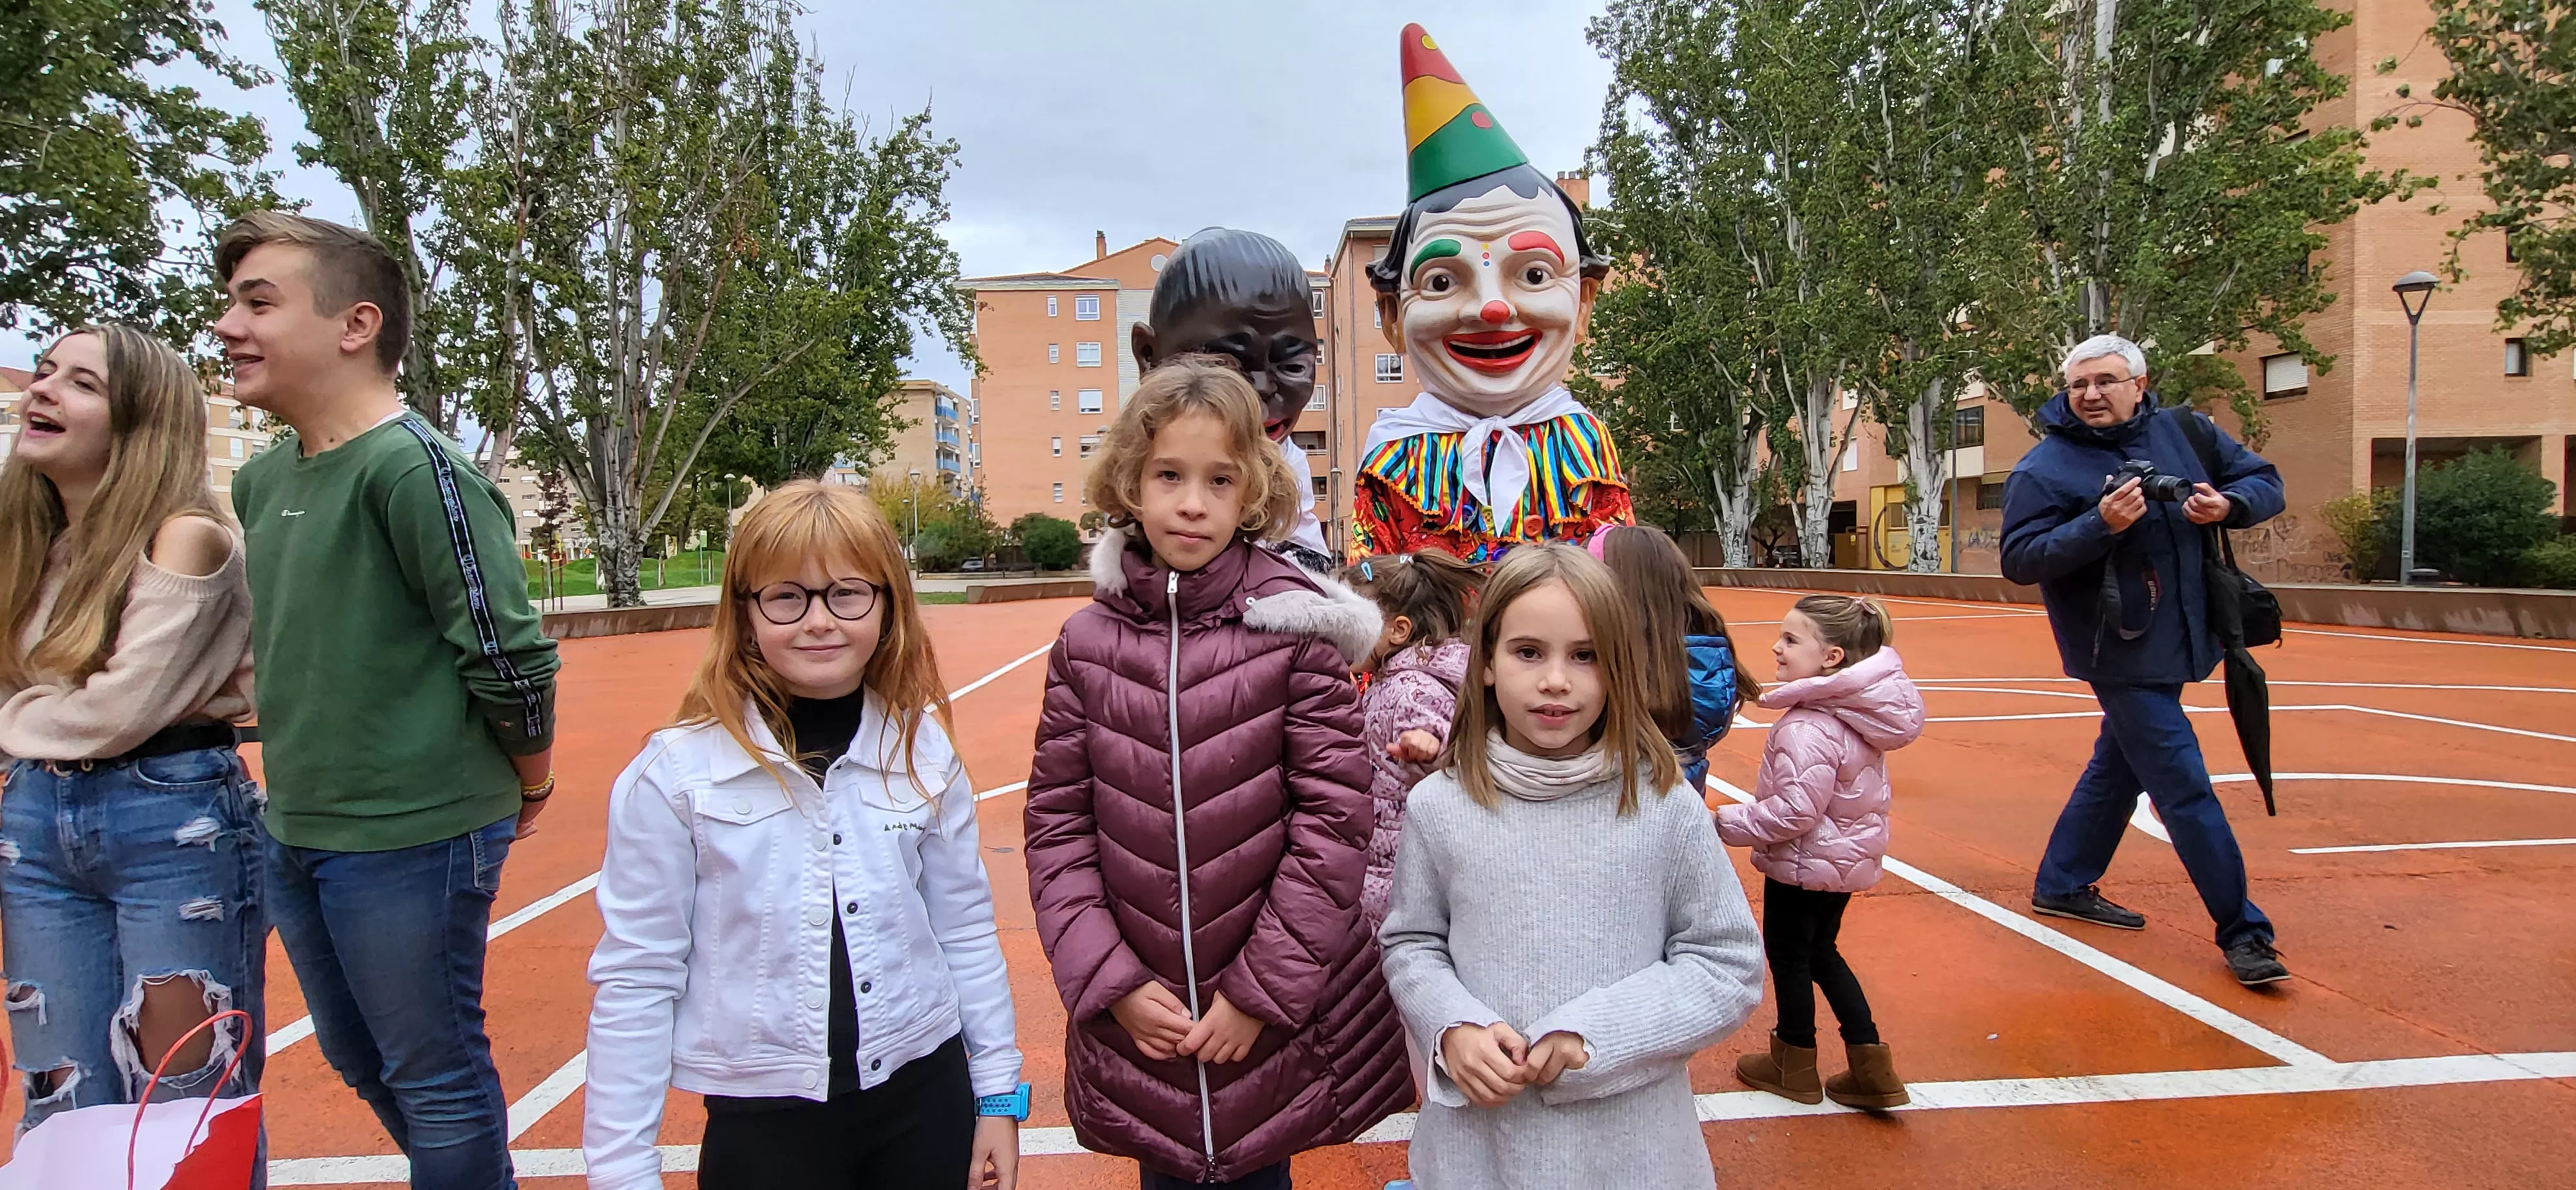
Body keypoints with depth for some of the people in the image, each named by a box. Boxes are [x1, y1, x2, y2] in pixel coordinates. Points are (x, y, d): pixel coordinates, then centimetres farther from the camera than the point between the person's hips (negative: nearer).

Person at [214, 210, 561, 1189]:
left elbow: (509, 654, -21)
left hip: (412, 840, -9)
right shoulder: (262, 481, 7)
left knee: (434, 1080, 8)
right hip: (294, 834, 9)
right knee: (359, 1062, 23)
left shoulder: (414, 467, -20)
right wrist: (304, 779, 17)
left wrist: (530, 786, -8)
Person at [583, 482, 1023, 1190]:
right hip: (764, 1125, -2)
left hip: (925, 1095, 2)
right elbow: (636, 979, -6)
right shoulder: (675, 775, -12)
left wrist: (999, 1093, 7)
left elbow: (965, 929, 3)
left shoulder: (921, 751, -4)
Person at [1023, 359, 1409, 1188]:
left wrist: (1260, 990, -10)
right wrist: (1111, 981, -6)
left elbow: (1333, 819, -9)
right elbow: (1056, 822, 1)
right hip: (1140, 1025, 2)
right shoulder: (1088, 643, -1)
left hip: (1277, 1022, -2)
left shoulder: (1295, 630, -8)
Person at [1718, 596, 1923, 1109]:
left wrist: (1726, 823, -20)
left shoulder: (1807, 729, -30)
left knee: (1788, 958, 11)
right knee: (1821, 953, 23)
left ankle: (1794, 1066, 29)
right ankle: (1872, 1068, 25)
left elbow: (1795, 811, -30)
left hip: (1805, 863, -9)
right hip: (1850, 857, 9)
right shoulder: (1857, 711, 0)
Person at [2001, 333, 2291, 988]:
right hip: (2122, 653, -7)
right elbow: (2019, 560, -18)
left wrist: (2228, 505, -13)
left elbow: (2266, 482, 9)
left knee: (2119, 767, 18)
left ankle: (2062, 885, 34)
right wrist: (2100, 526, -30)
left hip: (2178, 641, 7)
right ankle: (2242, 931, 6)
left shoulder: (2184, 432, 3)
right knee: (2185, 787, -5)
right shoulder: (2045, 469, -13)